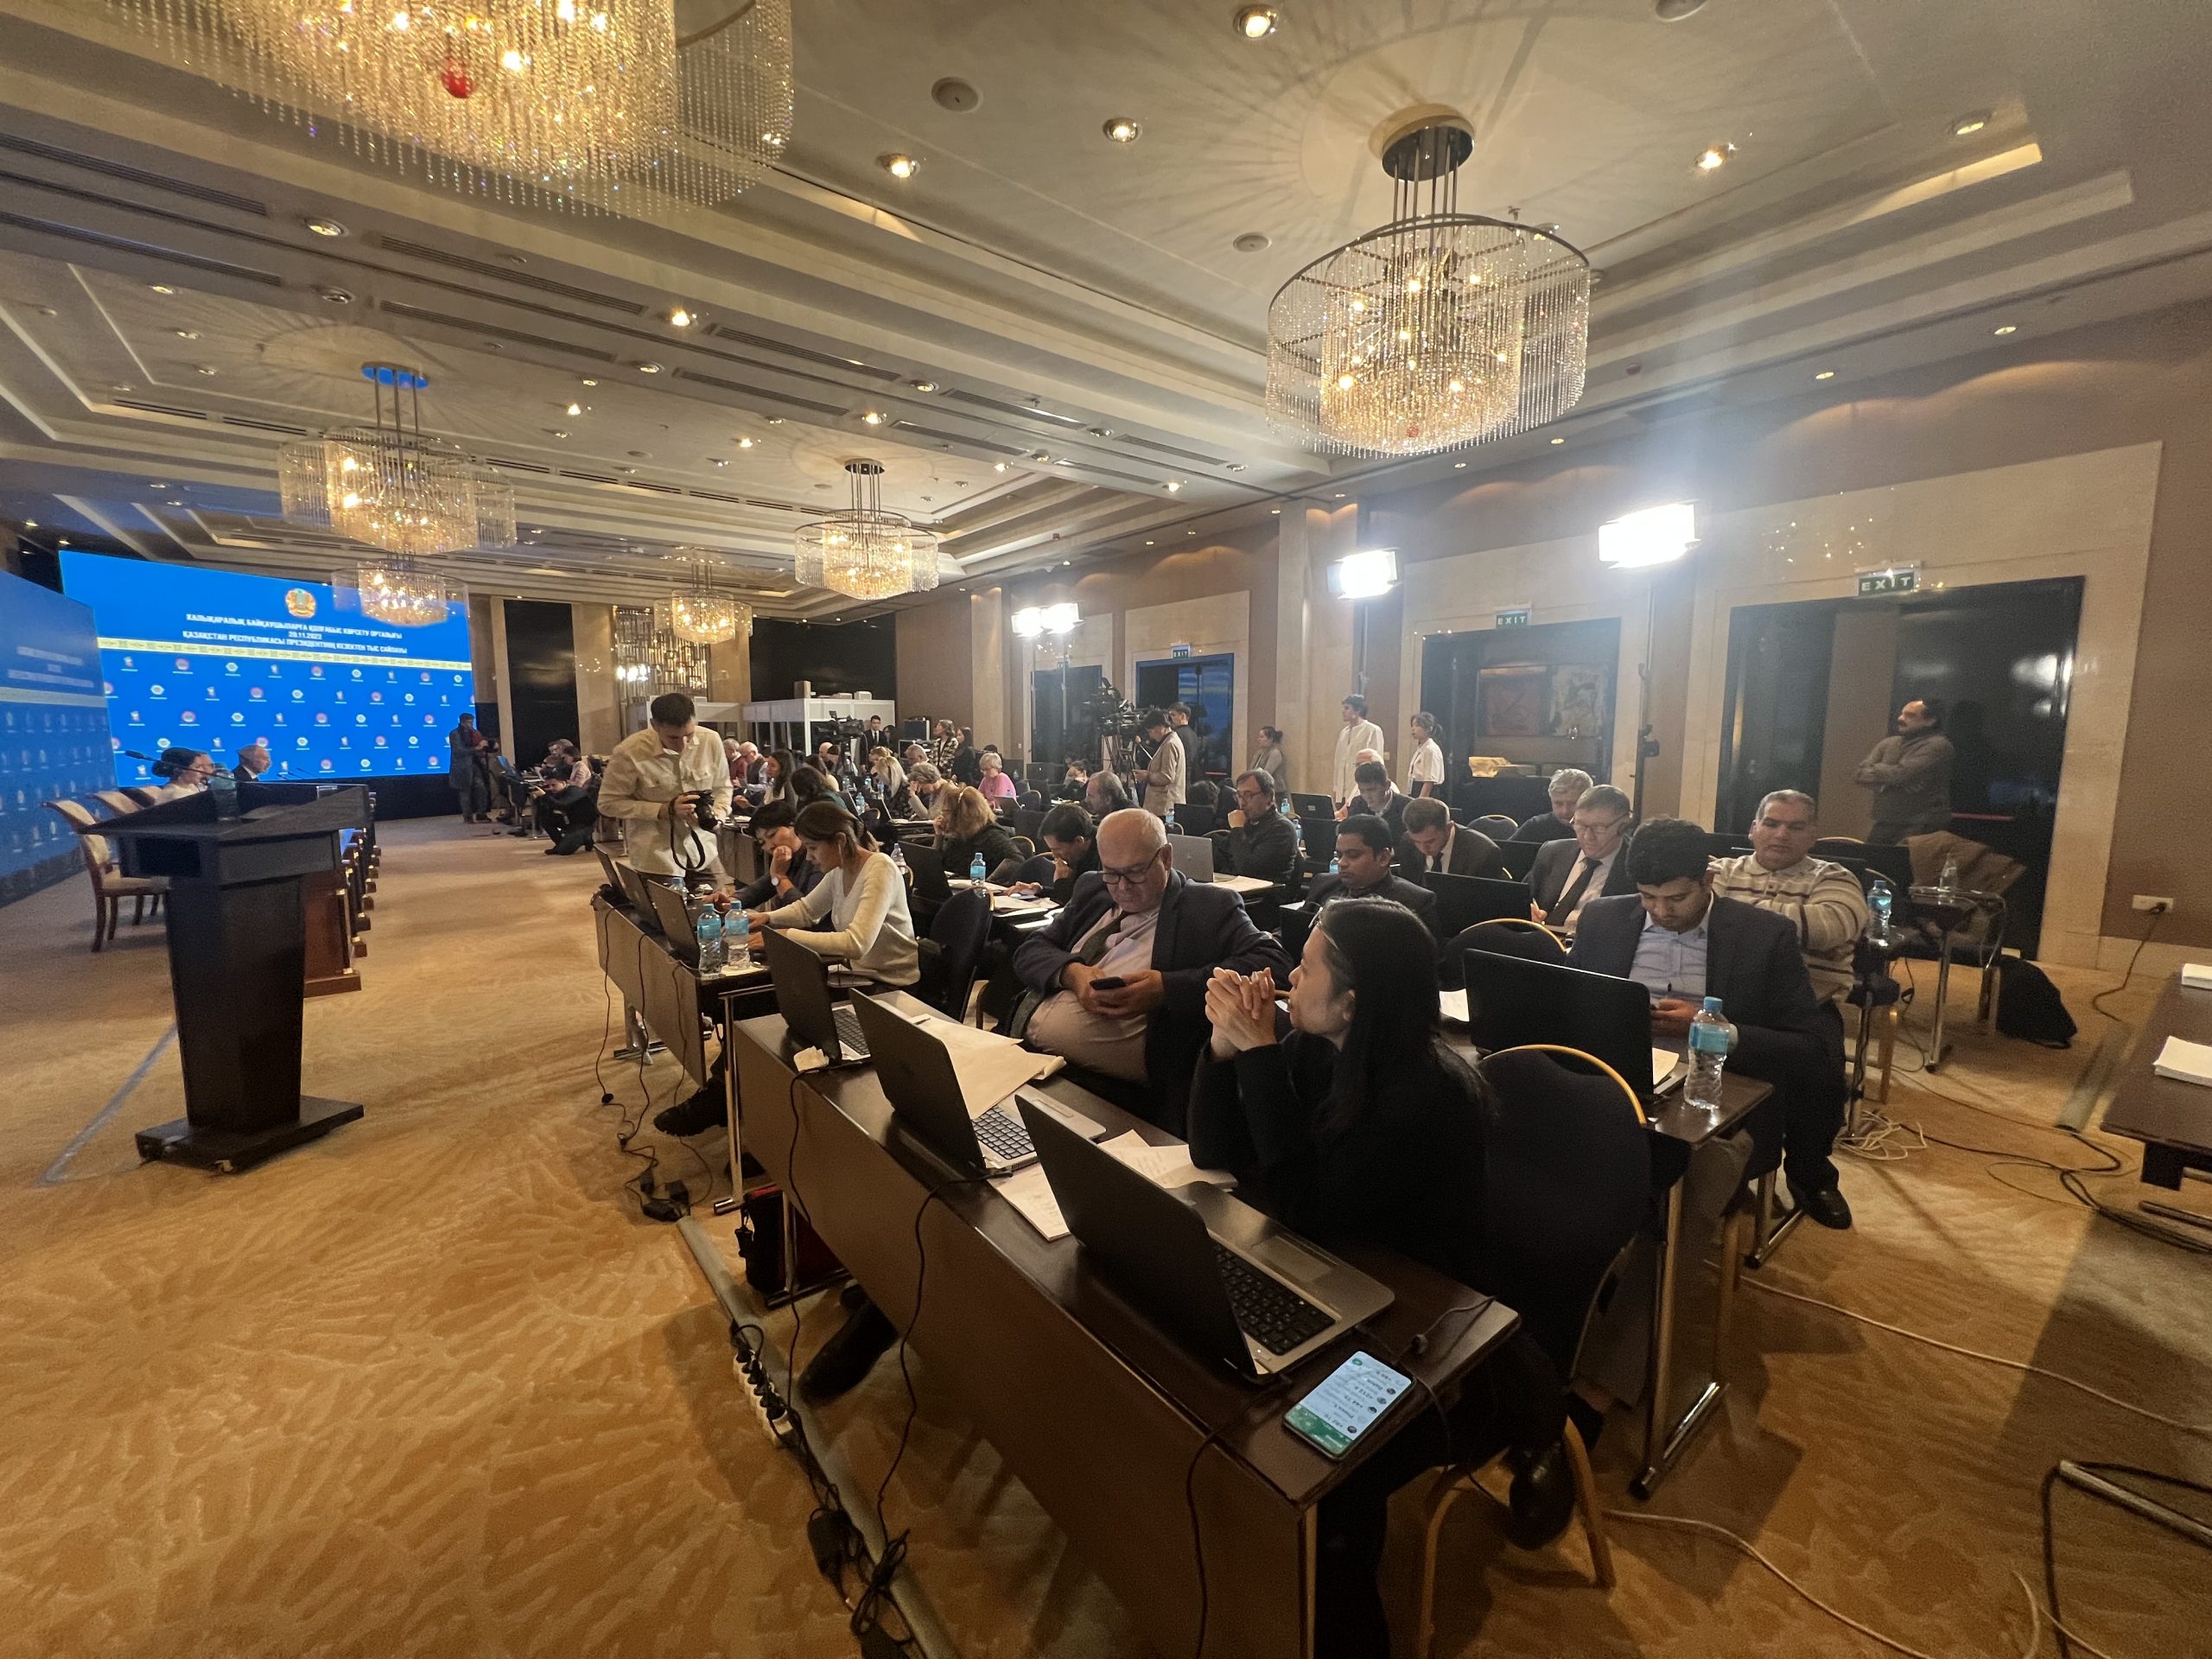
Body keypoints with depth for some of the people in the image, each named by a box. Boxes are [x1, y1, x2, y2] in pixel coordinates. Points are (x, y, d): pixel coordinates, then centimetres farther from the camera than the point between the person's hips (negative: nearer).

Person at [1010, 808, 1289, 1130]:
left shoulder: (1210, 907, 1)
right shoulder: (1092, 890, 17)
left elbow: (1272, 963, -11)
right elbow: (1029, 952, 17)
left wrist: (1168, 988, -18)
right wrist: (1070, 973, -7)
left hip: (1113, 1091, -6)